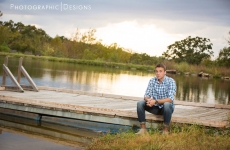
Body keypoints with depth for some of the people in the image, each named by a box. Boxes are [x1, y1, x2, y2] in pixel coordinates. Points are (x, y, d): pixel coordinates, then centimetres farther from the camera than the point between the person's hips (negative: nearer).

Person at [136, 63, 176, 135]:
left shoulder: (171, 81, -16)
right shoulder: (152, 81, -3)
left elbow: (170, 99, -25)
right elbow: (146, 95, -6)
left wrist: (155, 101, -36)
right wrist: (148, 100, -31)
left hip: (167, 107, -4)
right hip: (155, 107, 4)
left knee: (167, 104, -38)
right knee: (140, 103, -18)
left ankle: (166, 130, -23)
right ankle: (143, 129, -15)